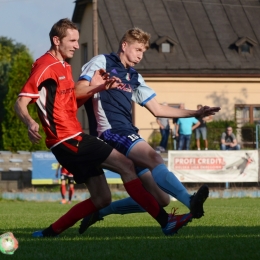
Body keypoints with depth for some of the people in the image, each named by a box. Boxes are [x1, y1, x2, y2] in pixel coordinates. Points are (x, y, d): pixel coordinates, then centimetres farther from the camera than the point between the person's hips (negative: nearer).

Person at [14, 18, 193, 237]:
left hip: (73, 140, 10)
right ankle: (166, 221, -11)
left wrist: (94, 89, 8)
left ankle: (49, 233, 13)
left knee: (101, 199, 9)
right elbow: (20, 104, -17)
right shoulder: (45, 67, -11)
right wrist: (30, 123, -38)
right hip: (68, 140, -10)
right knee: (126, 165, -12)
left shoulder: (63, 67, 18)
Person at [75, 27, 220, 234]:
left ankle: (101, 211, 11)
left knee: (160, 198, -2)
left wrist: (195, 114, 20)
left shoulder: (134, 78, 28)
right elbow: (78, 92, -5)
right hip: (110, 132, -8)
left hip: (129, 135, 8)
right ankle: (191, 201, -54)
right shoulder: (102, 62, 6)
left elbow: (157, 109, 26)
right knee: (154, 158, -34)